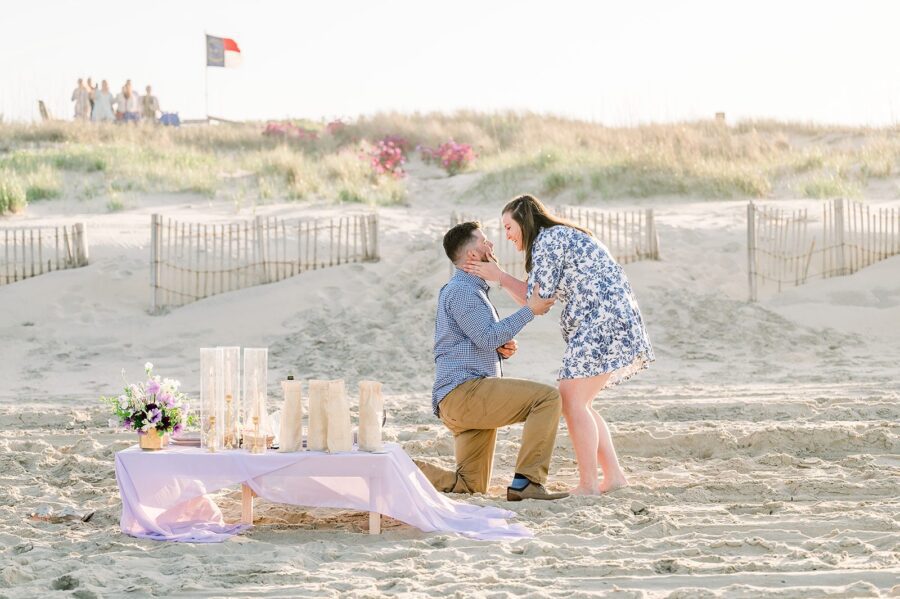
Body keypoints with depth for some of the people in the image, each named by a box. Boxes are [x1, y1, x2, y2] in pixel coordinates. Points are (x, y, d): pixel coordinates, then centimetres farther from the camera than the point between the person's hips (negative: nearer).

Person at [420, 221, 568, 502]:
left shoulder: (472, 289, 26)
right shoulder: (461, 290, -7)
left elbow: (484, 344, 31)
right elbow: (488, 337, -18)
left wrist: (503, 349, 8)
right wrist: (529, 311, -13)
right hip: (464, 391, -11)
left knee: (471, 485, 12)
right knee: (547, 397, -20)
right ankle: (526, 482, -25)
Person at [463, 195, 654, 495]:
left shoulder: (548, 239, -8)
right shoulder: (564, 236, 23)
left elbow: (536, 299, -7)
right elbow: (537, 294, 19)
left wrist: (497, 276, 0)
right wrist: (497, 275, 15)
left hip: (602, 321, -11)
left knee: (573, 402, -10)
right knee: (576, 403, 11)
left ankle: (588, 484, -11)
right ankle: (614, 475, 9)